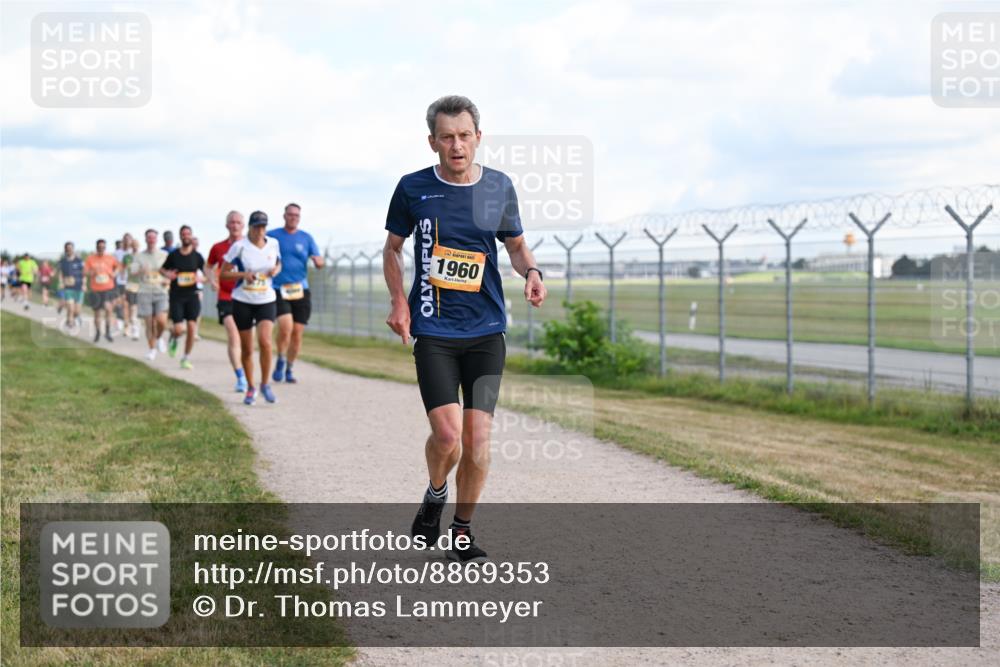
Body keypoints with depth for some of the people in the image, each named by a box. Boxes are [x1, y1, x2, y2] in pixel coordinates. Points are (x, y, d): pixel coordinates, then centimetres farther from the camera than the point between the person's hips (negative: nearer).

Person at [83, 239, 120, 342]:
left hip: (108, 288, -1)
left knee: (108, 308, -21)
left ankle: (108, 332, -8)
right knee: (97, 313, 11)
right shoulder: (90, 258, -1)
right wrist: (92, 273, -21)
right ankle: (97, 332, 32)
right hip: (95, 289, 1)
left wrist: (114, 273, 1)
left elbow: (118, 266, 19)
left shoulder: (110, 258, 1)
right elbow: (85, 273, -2)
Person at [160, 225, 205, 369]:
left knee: (191, 327, -8)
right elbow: (162, 269, 14)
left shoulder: (197, 256, 3)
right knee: (179, 329, -11)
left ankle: (186, 358, 7)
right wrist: (167, 274, -8)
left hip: (192, 296, 1)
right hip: (176, 296, -1)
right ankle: (173, 338, 28)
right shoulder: (173, 255, 2)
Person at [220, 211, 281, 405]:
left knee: (265, 342, -20)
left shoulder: (273, 244, 1)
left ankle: (265, 385, -3)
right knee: (246, 349, 5)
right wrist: (243, 274, -21)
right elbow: (223, 273, -4)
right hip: (242, 301, -1)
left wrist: (276, 270, -4)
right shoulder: (239, 247, -9)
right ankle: (250, 388, 23)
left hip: (267, 301, 1)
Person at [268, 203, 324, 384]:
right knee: (285, 326, -21)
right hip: (279, 290, -3)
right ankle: (280, 362, 1)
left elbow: (320, 263, 6)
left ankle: (289, 369, 19)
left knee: (297, 333, 2)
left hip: (301, 290, 3)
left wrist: (317, 261, -17)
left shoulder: (306, 238, 9)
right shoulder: (271, 236, 5)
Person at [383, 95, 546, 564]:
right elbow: (393, 248, 12)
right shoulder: (413, 189, -1)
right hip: (433, 331, -2)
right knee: (447, 433, -13)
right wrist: (399, 301, -2)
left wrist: (531, 272, -6)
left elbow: (516, 245, 16)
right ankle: (435, 495, 20)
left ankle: (463, 530, 18)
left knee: (478, 437, -1)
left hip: (486, 331, 2)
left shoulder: (499, 187, 3)